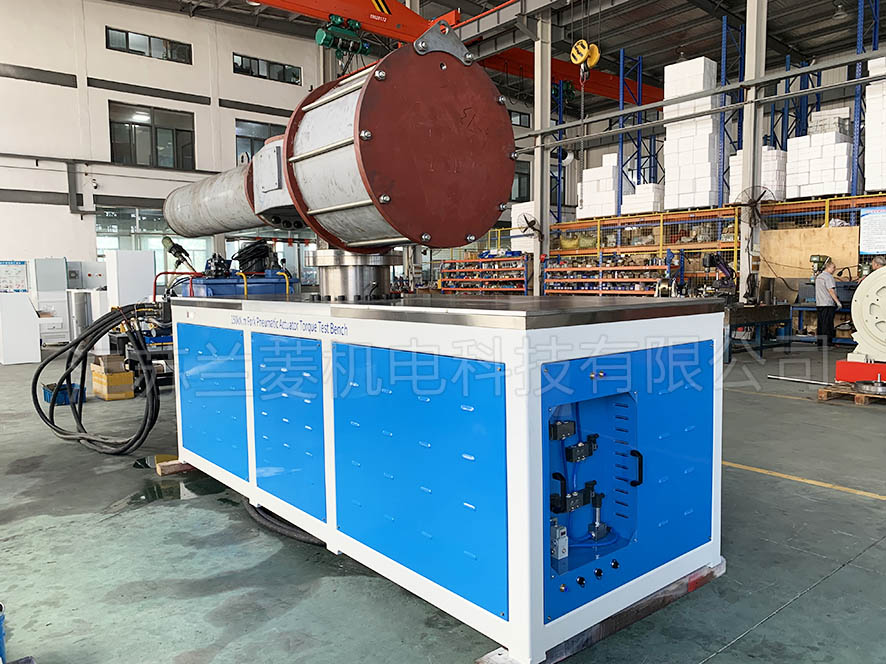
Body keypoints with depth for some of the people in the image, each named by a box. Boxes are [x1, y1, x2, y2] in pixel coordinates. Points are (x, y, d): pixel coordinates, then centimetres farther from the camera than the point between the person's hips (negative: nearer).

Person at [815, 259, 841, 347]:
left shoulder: (819, 276, 17)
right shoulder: (828, 277, -12)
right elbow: (831, 290, -18)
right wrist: (838, 301, -16)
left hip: (819, 303, 9)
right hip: (828, 304, -9)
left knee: (821, 323, 11)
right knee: (827, 324, -6)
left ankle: (820, 342, 14)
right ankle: (827, 343, -6)